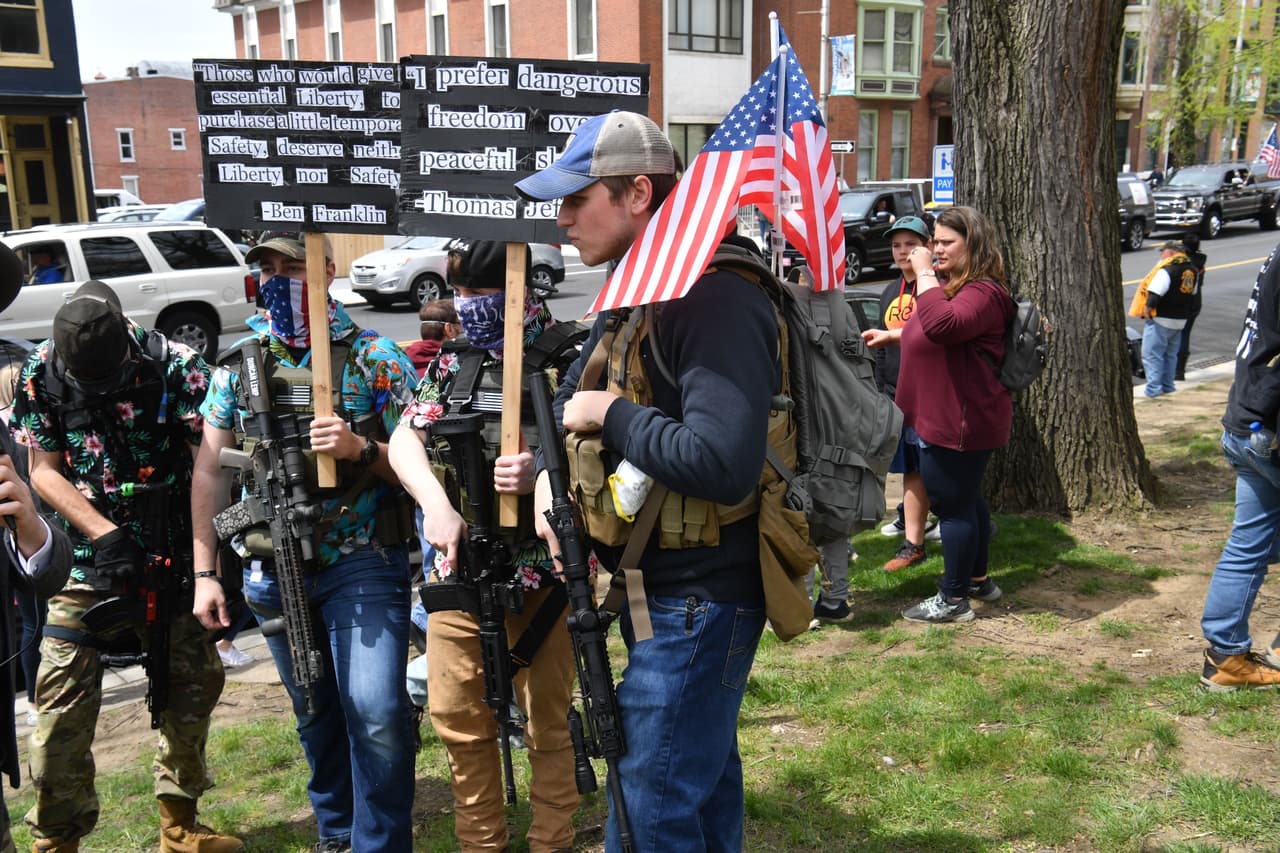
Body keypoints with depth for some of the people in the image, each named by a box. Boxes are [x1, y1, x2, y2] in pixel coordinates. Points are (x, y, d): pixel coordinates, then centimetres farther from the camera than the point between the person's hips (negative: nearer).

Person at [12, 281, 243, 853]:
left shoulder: (175, 366, -12)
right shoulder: (41, 374, -7)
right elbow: (44, 470, -2)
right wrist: (104, 533, -15)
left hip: (172, 555, 0)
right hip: (85, 563, 0)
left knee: (193, 686, 7)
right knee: (62, 704, -4)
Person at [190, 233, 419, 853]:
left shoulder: (376, 358, -6)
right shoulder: (238, 362, 4)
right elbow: (211, 469, 7)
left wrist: (359, 449, -24)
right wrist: (205, 572, 4)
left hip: (361, 564, -4)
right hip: (273, 570, 4)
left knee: (376, 712, -13)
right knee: (313, 710, 17)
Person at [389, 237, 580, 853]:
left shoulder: (563, 362, -7)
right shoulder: (452, 365, 10)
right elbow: (405, 439, 1)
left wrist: (544, 472, -32)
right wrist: (437, 504, -17)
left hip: (539, 573, -5)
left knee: (547, 720, 7)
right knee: (456, 715, 14)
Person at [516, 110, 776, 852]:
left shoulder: (716, 298, -22)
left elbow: (724, 465, -34)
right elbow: (578, 398, 18)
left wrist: (610, 414, -21)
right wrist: (552, 471, -2)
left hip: (698, 598, -10)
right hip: (663, 587, 10)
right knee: (702, 782, 23)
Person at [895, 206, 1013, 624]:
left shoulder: (983, 292, -19)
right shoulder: (949, 285, 15)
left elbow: (942, 326, -40)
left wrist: (924, 273, -31)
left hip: (960, 421, -11)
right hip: (947, 417, 11)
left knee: (952, 504, -3)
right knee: (966, 499, 21)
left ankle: (954, 600, 8)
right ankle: (977, 579, 36)